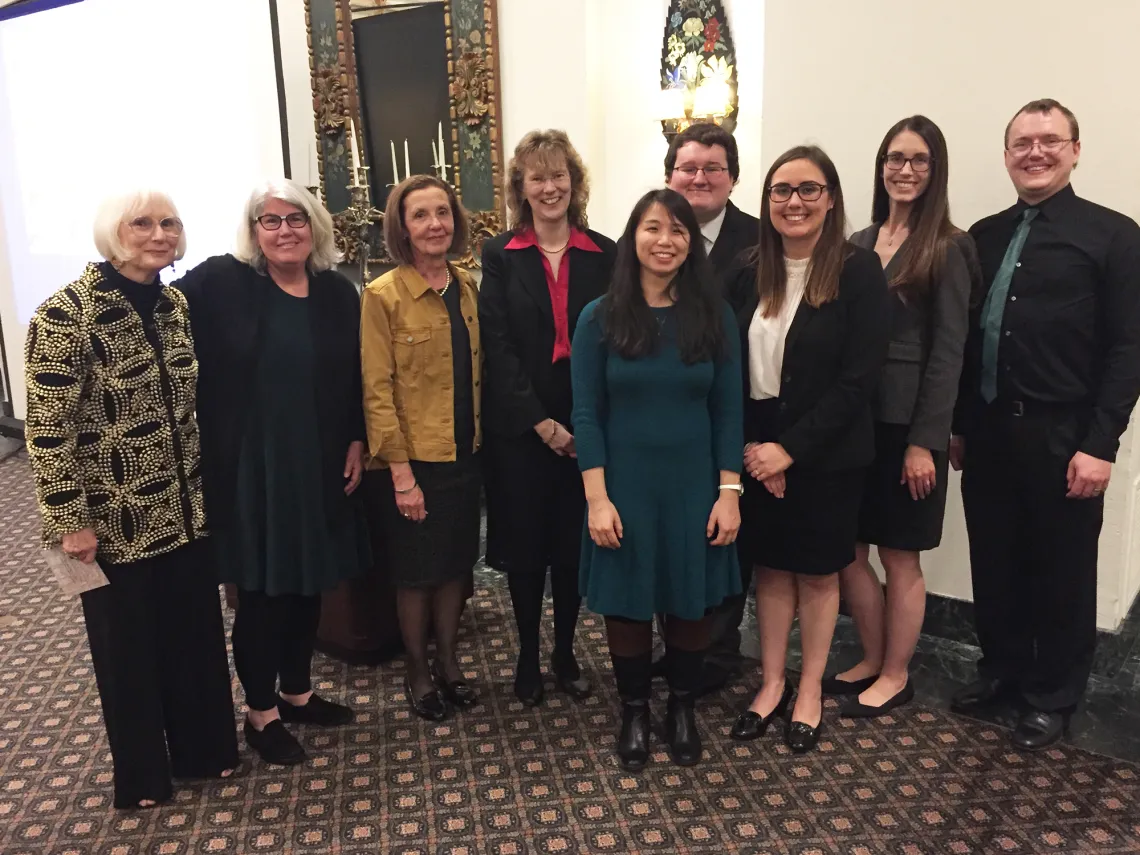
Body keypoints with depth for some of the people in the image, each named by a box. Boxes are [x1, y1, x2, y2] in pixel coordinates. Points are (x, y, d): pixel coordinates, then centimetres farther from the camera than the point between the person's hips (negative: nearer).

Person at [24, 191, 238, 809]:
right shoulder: (66, 313, -16)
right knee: (129, 643, 12)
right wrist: (71, 520, -15)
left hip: (185, 508, 6)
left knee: (197, 630, 16)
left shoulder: (176, 304, 4)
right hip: (116, 518, -5)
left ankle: (203, 747, 38)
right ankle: (142, 773, 33)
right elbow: (47, 427, -16)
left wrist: (204, 483, 14)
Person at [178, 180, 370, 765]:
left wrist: (356, 442, 3)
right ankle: (261, 713, 26)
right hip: (248, 467, -4)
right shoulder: (219, 282, -9)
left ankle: (297, 692, 37)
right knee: (260, 591, 6)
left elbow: (355, 379, 9)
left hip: (319, 465, 4)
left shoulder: (338, 293, 3)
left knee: (309, 582, 16)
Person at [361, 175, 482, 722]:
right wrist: (400, 472, -16)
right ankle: (417, 671, 29)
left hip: (465, 453, 5)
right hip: (415, 458, -5)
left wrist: (483, 442, 6)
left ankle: (447, 660, 34)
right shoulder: (383, 296, -11)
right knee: (416, 570, 10)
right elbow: (377, 390, -13)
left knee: (456, 563, 16)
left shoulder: (468, 288, 6)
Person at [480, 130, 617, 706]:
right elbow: (497, 347, -6)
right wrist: (542, 424, -13)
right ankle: (528, 657, 27)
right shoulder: (500, 256, 0)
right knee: (525, 545, 8)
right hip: (519, 429, -1)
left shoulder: (604, 255, 3)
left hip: (585, 428, 1)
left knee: (574, 544, 10)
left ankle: (566, 654, 29)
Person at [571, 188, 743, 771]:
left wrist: (729, 493, -5)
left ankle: (682, 709, 34)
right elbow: (586, 414, -6)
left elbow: (728, 411, 0)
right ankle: (633, 712, 31)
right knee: (626, 601, 10)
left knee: (691, 601, 12)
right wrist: (597, 499, -11)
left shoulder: (714, 316, 0)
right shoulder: (600, 318, -4)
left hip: (694, 484, 1)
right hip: (624, 485, -1)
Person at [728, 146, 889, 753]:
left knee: (818, 572, 11)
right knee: (770, 567, 12)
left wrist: (791, 447, -17)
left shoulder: (858, 271, -10)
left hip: (826, 454, -3)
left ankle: (810, 691, 28)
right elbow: (733, 369, 2)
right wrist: (750, 445, -10)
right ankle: (771, 683, 28)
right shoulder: (751, 273, 3)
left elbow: (858, 376, -14)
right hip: (759, 451, 3)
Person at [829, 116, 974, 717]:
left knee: (899, 555, 7)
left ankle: (895, 676, 25)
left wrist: (924, 441, -14)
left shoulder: (947, 249, -6)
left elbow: (948, 352, -10)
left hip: (907, 423, -5)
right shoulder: (859, 244, 9)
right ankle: (872, 660, 30)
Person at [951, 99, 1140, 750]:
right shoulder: (985, 236, 10)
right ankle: (1001, 668, 34)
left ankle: (1053, 696, 27)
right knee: (994, 561, 13)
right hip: (988, 431, 4)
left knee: (1062, 570, 9)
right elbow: (967, 337, 10)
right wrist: (958, 423, 9)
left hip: (1063, 438, -4)